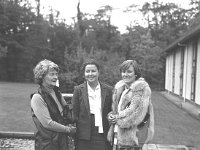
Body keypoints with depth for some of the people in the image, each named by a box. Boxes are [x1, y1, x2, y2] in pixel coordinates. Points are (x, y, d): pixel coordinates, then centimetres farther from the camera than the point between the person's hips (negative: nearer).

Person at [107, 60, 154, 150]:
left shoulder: (142, 88, -10)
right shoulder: (119, 87, 12)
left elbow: (137, 113, -17)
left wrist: (118, 117, -10)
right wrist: (110, 115, -3)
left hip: (133, 135, -6)